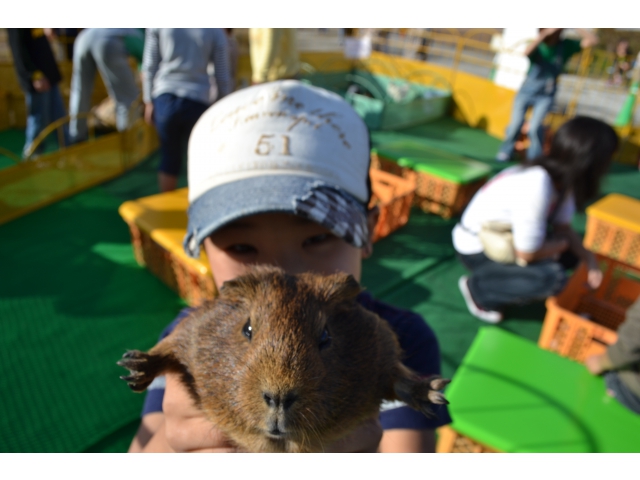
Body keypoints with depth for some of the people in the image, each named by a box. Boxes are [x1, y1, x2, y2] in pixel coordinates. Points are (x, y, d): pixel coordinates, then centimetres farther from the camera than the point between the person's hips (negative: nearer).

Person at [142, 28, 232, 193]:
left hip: (165, 97, 2)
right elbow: (223, 76, 3)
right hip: (197, 101, -1)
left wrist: (148, 101, 11)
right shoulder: (215, 31, 2)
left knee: (169, 157, 14)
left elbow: (149, 66, 4)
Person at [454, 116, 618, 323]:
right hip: (476, 249, -9)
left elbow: (563, 228, 4)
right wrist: (562, 244, -9)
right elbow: (526, 254, -27)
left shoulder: (562, 178, -8)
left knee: (569, 256, 8)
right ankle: (477, 288, -4)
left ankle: (498, 284, 10)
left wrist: (590, 259, -7)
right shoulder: (536, 188, -35)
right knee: (552, 277, -24)